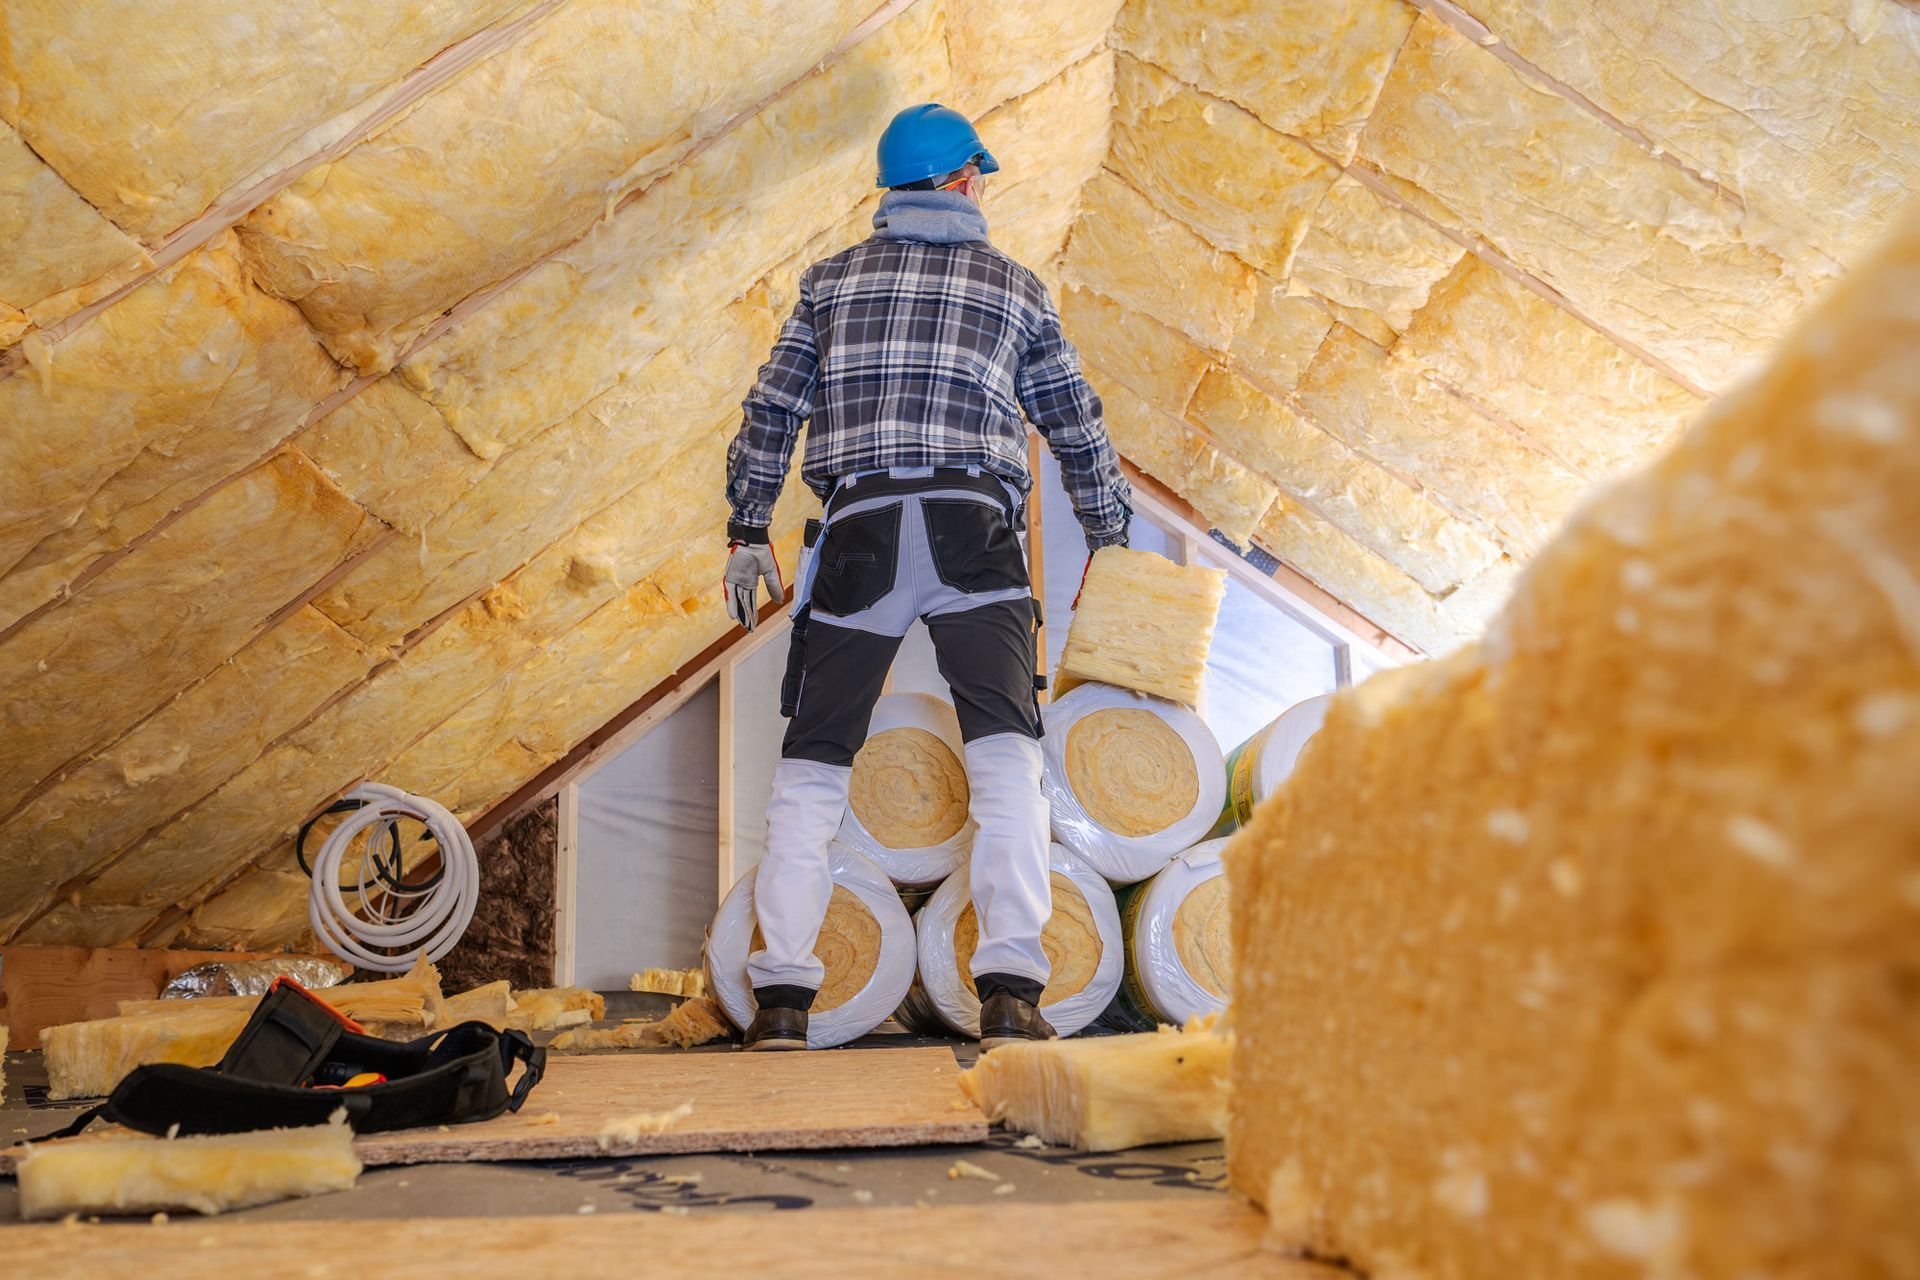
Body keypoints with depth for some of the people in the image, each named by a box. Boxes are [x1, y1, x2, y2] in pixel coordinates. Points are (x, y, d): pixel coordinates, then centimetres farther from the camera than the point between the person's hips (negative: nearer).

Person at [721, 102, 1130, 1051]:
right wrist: (1109, 538, 32)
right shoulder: (1014, 286, 18)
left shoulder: (832, 280, 19)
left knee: (812, 762, 5)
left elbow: (770, 412, 13)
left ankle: (782, 997, 0)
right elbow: (1077, 427, 21)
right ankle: (1011, 991, -15)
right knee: (1006, 756, -5)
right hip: (973, 530, -1)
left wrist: (747, 531, 20)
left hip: (860, 529, 1)